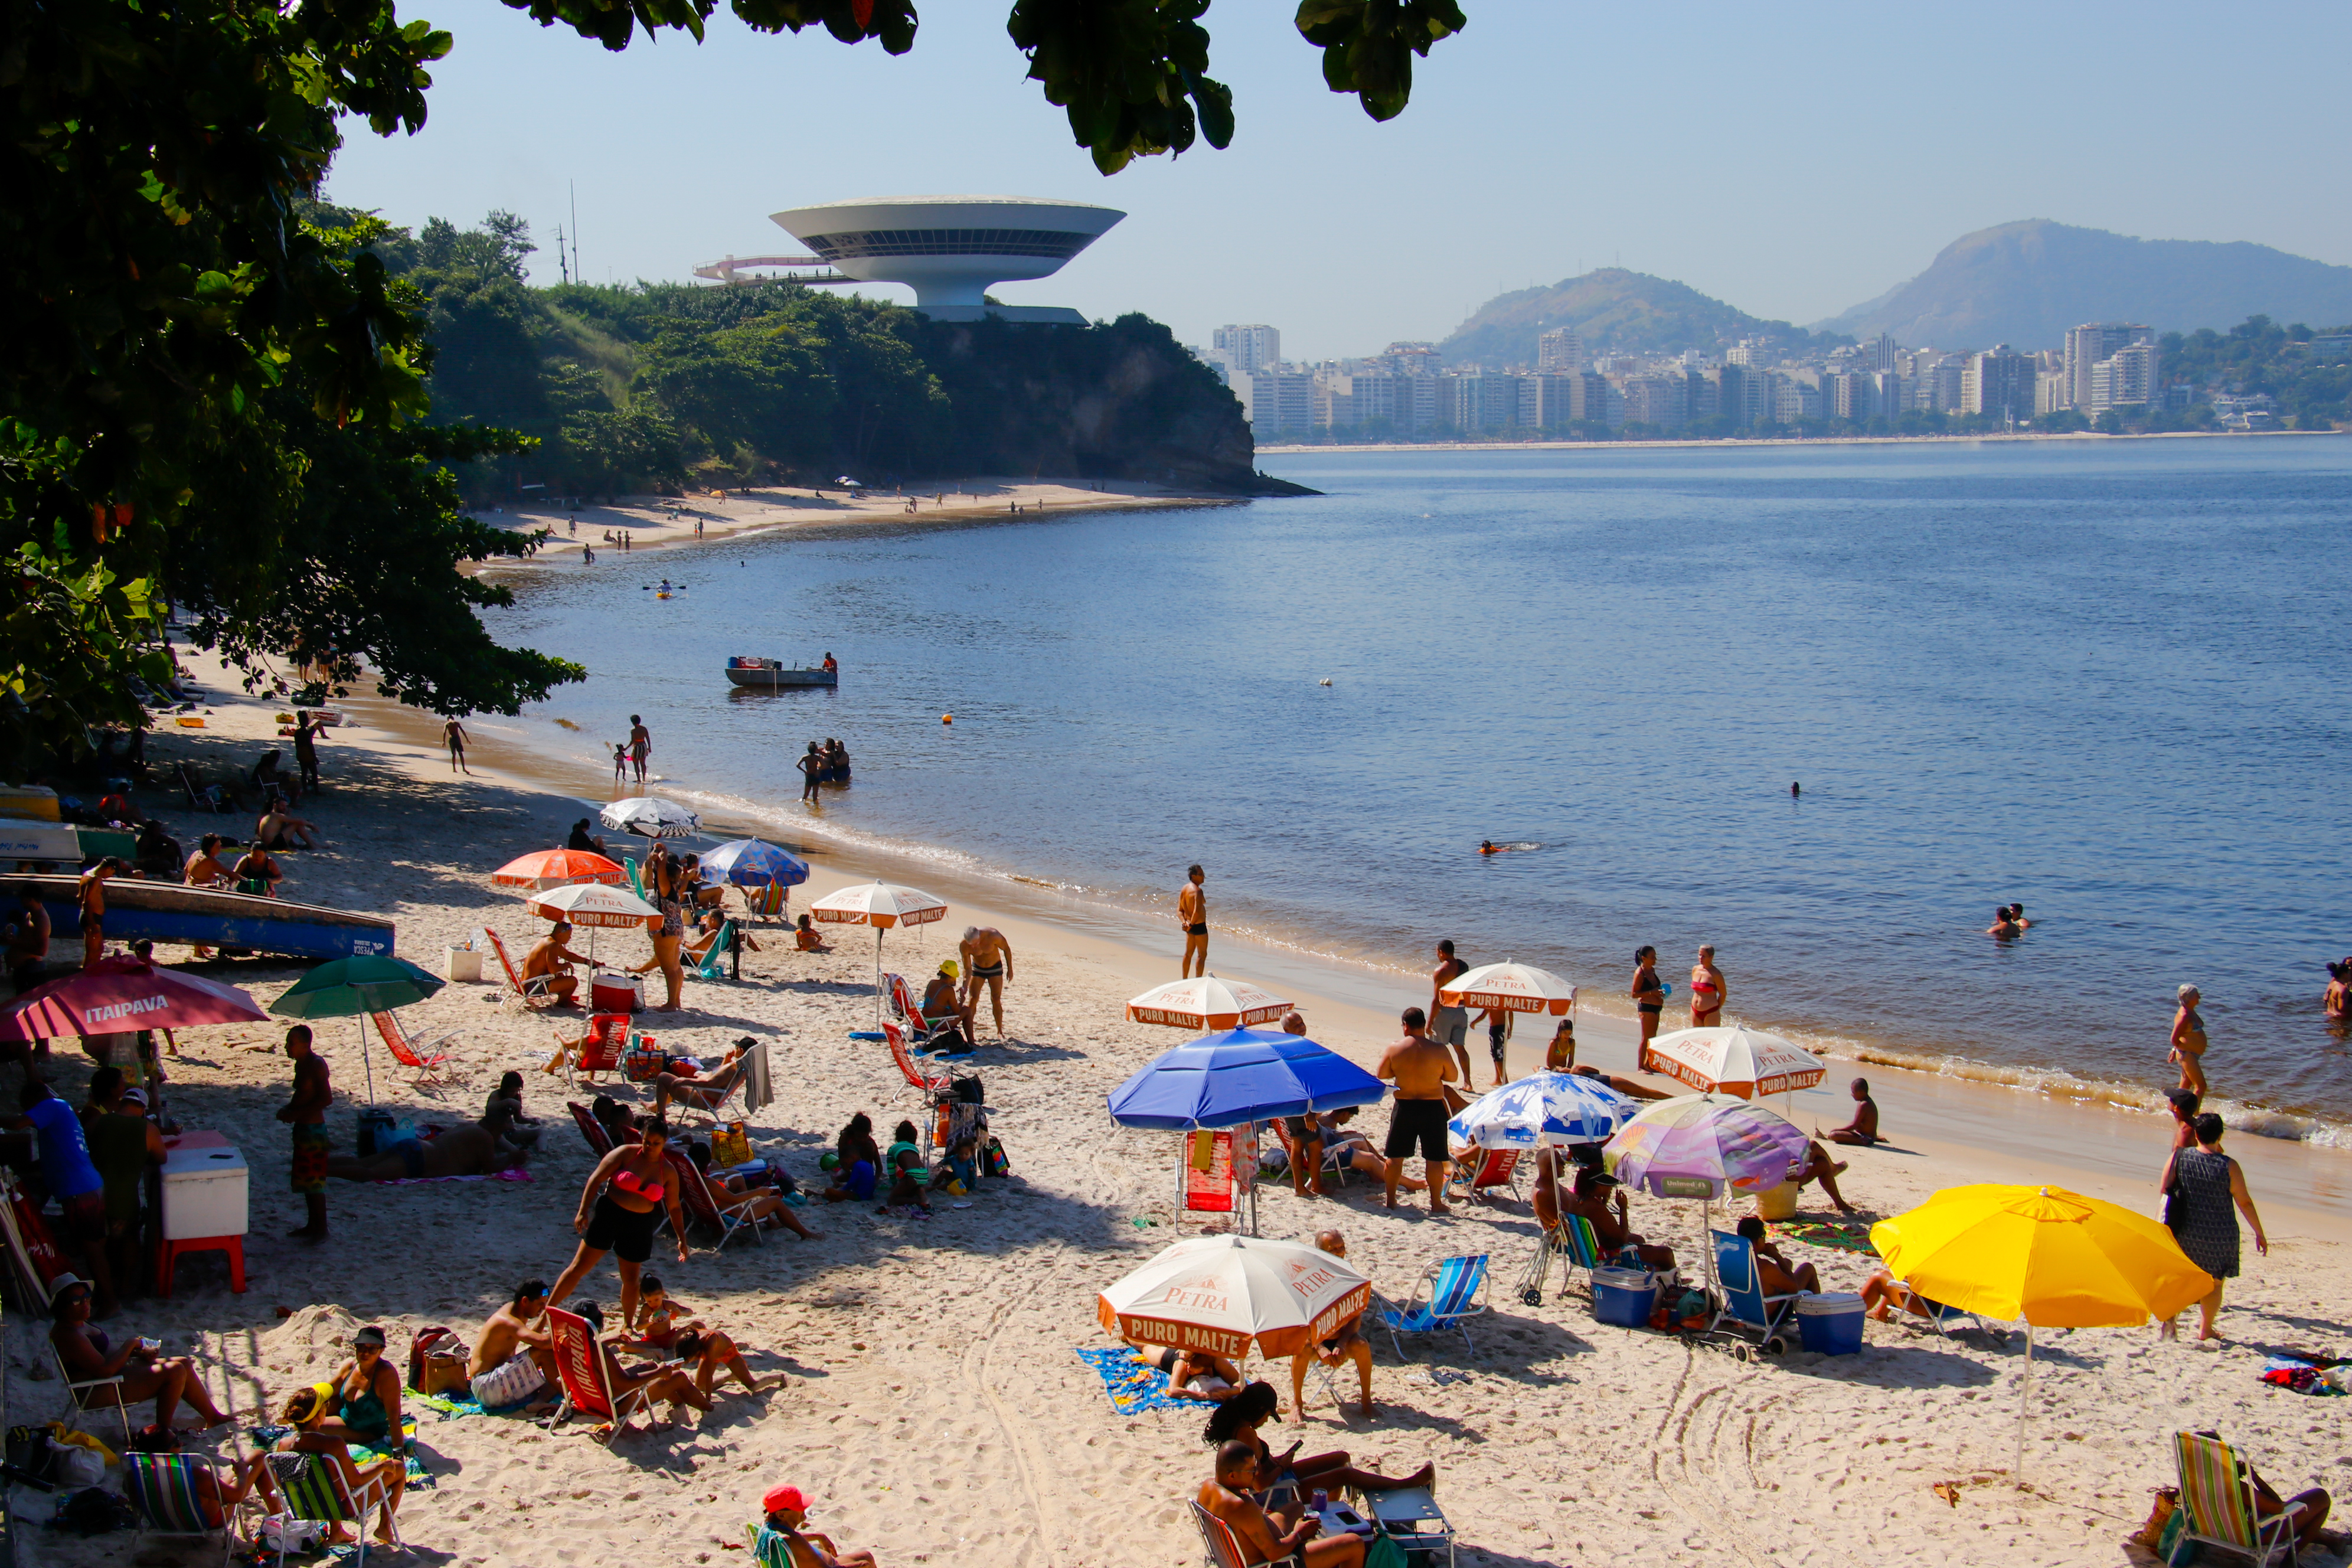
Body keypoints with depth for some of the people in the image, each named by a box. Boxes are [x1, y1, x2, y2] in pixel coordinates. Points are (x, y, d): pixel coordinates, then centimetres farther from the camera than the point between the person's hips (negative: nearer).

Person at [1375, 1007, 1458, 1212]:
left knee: (1395, 1156, 13)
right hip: (1433, 1108, -1)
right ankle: (1436, 1203, 9)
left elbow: (1379, 1075, 2)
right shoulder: (1439, 1050, -9)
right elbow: (1452, 1077, 1)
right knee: (1434, 1158, 6)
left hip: (1404, 1107, 1)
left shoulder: (1394, 1049, -7)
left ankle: (1391, 1200, 18)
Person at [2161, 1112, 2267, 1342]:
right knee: (2215, 1281, 15)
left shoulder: (2178, 1158, -7)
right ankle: (2206, 1330, 23)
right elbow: (2245, 1202, -5)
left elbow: (2163, 1190, -3)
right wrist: (2259, 1234, 4)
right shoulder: (2229, 1166, -11)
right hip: (2219, 1235, -1)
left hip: (2185, 1231, 1)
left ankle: (2170, 1314, -2)